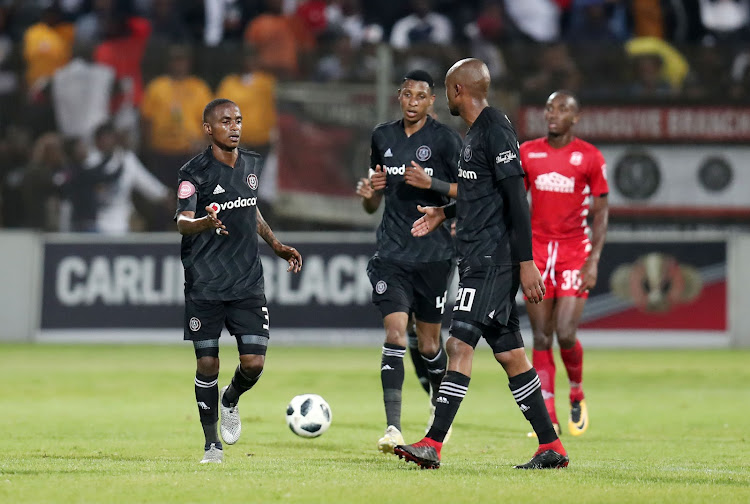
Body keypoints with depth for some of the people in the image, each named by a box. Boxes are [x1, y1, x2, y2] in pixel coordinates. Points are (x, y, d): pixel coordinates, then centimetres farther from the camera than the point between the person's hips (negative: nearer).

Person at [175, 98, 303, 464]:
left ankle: (231, 401, 27)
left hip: (247, 282, 4)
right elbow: (182, 222, -21)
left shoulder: (250, 164, 10)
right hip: (204, 285, -4)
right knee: (207, 365, -1)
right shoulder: (195, 172, -9)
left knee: (254, 362, -6)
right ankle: (212, 444, 14)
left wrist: (277, 246, 22)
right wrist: (204, 223, -42)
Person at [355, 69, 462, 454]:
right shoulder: (382, 137, 11)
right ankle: (393, 428, -18)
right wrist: (369, 194, -3)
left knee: (428, 342, 6)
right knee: (395, 334, -13)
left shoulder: (445, 139, -3)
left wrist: (431, 183, -19)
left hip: (434, 253, -2)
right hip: (392, 253, 2)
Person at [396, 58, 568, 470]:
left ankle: (433, 445, -19)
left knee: (459, 344, -15)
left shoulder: (496, 131, -14)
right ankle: (551, 448, 13)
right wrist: (444, 213, 29)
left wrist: (526, 262, -21)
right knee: (509, 354, 9)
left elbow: (516, 199, -18)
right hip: (479, 260, 10)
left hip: (492, 259, -10)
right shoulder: (474, 133, 17)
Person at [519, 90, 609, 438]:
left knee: (565, 334, -11)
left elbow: (600, 213, 1)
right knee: (541, 338, -1)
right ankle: (548, 418, 2)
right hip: (537, 252, 2)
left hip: (574, 253, -2)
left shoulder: (590, 157, 0)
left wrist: (594, 261, -8)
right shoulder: (527, 152, 7)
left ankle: (577, 395, 17)